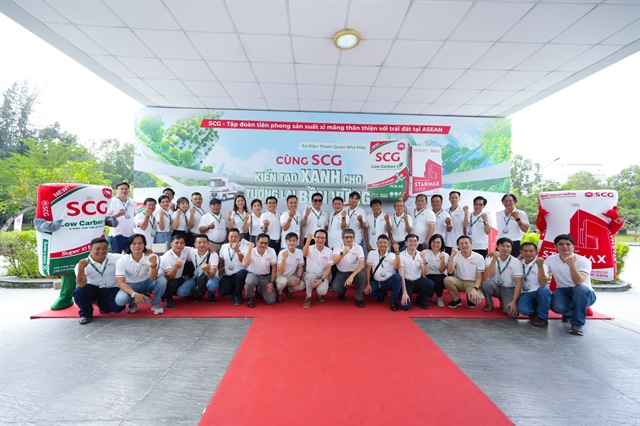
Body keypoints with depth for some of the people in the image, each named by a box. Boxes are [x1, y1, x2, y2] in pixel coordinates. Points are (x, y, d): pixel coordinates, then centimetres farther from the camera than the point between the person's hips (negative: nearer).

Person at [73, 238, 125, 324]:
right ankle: (86, 313, 1)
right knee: (78, 292, -31)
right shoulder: (83, 264, -15)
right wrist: (80, 269, -40)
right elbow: (81, 284, -25)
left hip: (111, 289, 0)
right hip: (92, 288, 0)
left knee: (118, 307, -21)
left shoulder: (115, 258, -12)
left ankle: (102, 304, 18)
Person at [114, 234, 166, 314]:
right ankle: (133, 303, 7)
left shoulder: (152, 257, -19)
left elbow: (152, 278, -26)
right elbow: (120, 282, -19)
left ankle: (155, 303, -4)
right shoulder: (122, 261, -18)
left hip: (147, 283, 1)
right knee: (120, 300, -31)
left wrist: (153, 264, -46)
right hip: (131, 286, 0)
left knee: (162, 280, -30)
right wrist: (134, 294, -35)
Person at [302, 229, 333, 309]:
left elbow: (328, 268, -3)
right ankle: (308, 298, -9)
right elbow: (304, 254, -31)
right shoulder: (310, 248, -6)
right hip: (309, 275, -1)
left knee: (322, 290, -28)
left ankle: (320, 294, 14)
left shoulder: (329, 251, -2)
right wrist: (308, 240, -44)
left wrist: (321, 280, -16)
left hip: (323, 276, 1)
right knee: (311, 276, -36)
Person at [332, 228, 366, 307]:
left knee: (362, 276, -33)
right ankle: (342, 291, 16)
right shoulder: (338, 247, -9)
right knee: (335, 288, -25)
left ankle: (358, 298, -7)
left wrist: (352, 276, -31)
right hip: (342, 273, 0)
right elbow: (334, 262, -23)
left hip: (355, 271, 0)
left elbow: (362, 264, -19)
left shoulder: (358, 247, -10)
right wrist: (343, 253, -40)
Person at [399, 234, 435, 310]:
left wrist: (424, 259, -22)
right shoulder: (401, 255, -11)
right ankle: (406, 296, 15)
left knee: (430, 284, -28)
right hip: (406, 282, -4)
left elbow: (426, 273, -7)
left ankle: (420, 300, 2)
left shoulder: (421, 255, 0)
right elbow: (401, 275, -14)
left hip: (418, 281, 4)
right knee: (406, 306, -22)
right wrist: (404, 292, -20)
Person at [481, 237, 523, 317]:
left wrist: (514, 301, -19)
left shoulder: (516, 262, -8)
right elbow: (488, 276, -22)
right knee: (486, 283, -35)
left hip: (509, 290, 0)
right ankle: (489, 304, -4)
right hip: (495, 287, 0)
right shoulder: (490, 258, -8)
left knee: (513, 313, -24)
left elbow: (518, 283, -11)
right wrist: (495, 259, -27)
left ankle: (503, 303, 14)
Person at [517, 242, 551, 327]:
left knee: (543, 290, -37)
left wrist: (540, 266, -37)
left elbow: (543, 284, -26)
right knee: (523, 310, -28)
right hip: (525, 294, 2)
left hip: (539, 293, -2)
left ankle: (542, 317, -14)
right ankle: (537, 309, 10)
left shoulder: (542, 264, -12)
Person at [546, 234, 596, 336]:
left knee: (580, 289, -37)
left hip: (584, 293, -2)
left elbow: (579, 282, -31)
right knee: (557, 307, -30)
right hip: (563, 291, 2)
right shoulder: (551, 260, -4)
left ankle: (577, 323, -20)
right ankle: (569, 312, 13)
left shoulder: (583, 261, -13)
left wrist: (571, 264, -43)